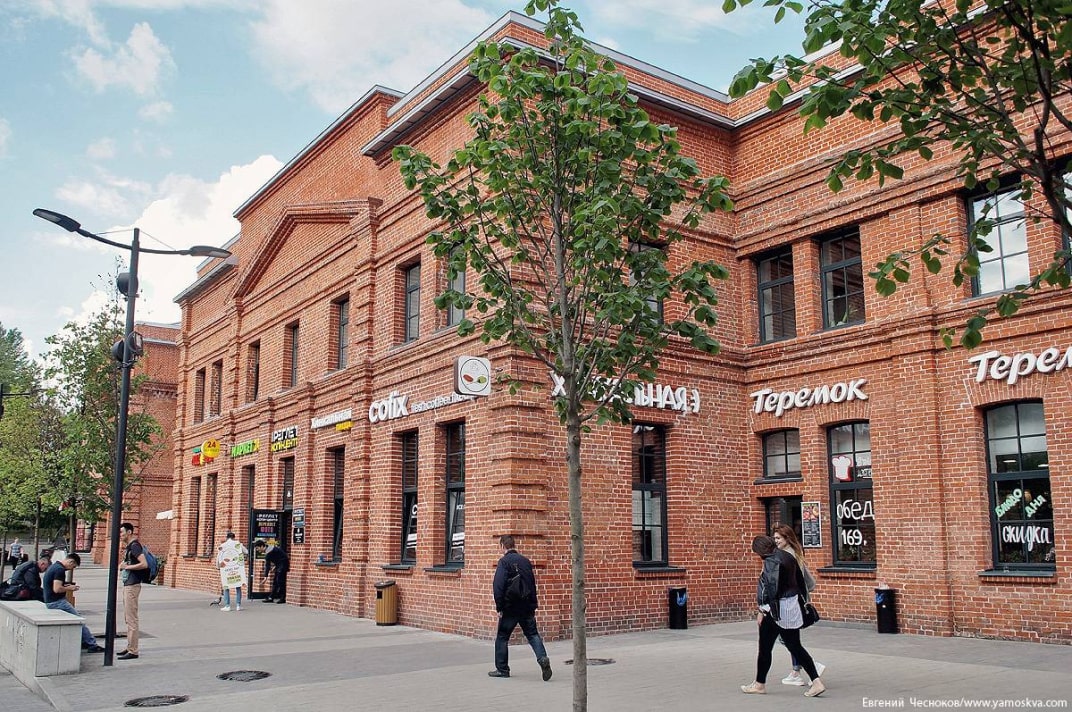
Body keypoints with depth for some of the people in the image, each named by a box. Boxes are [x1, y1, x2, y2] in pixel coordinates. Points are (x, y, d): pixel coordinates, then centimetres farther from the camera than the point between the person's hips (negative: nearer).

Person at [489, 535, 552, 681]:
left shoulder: (504, 561, -10)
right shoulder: (525, 561, 10)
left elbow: (498, 586, -17)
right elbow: (533, 584, 15)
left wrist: (499, 607, -11)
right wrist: (533, 605, 19)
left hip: (510, 608, -5)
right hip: (527, 607, 5)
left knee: (502, 637, 9)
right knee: (532, 634, 8)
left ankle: (502, 669, 15)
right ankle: (543, 658, -14)